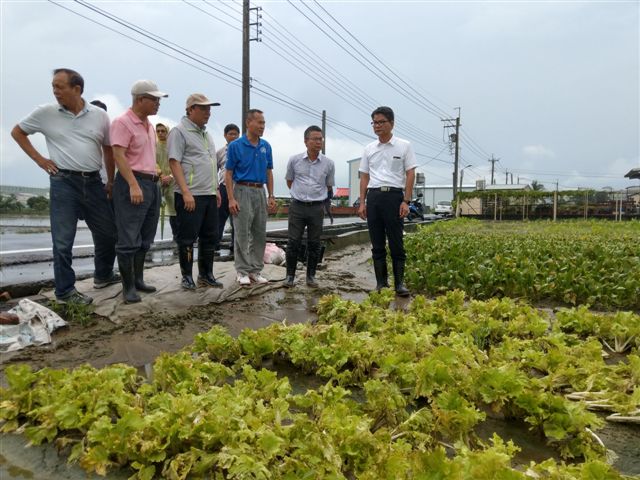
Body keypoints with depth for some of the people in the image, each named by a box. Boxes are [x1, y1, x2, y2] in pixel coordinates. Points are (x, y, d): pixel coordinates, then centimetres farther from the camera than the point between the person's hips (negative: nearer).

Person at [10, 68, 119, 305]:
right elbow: (17, 132, 13)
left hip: (93, 182, 3)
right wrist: (38, 158, 2)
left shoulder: (99, 116, 3)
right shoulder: (46, 112, -1)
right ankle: (65, 291, 12)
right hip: (63, 182, -2)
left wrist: (111, 182, 12)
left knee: (108, 232, 10)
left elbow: (108, 149, 12)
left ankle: (103, 275, 31)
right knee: (63, 240, 0)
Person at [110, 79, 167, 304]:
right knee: (129, 239, -5)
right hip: (132, 184, -9)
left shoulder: (149, 125, 17)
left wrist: (158, 176, 17)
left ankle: (138, 280, 24)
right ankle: (128, 287, 2)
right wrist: (134, 185, -25)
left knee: (145, 238, 13)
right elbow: (118, 155, -17)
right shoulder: (123, 122, -8)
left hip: (152, 184, 9)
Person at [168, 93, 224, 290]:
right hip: (190, 196, -8)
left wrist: (216, 189, 17)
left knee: (210, 237, 11)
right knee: (187, 238, 0)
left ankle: (206, 275, 21)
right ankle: (187, 277, 11)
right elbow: (174, 162, -13)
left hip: (209, 195, 8)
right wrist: (186, 192, -20)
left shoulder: (206, 134, 19)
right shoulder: (179, 131, -5)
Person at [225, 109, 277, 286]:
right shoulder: (235, 145, -5)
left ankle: (256, 270, 16)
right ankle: (242, 271, 7)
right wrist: (231, 199, -13)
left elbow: (269, 172, 13)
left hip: (260, 192, 5)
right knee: (242, 234, -2)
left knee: (260, 234, 7)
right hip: (243, 191, -5)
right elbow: (228, 174, -5)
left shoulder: (266, 146, 8)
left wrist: (271, 196, 5)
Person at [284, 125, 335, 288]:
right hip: (297, 206, -1)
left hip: (317, 207, 1)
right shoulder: (294, 160, 1)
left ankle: (311, 276, 18)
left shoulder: (328, 163, 2)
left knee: (314, 244, 6)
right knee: (293, 242, 0)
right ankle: (290, 275, 11)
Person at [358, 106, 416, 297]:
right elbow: (364, 177, 13)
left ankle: (400, 283, 9)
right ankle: (381, 283, 16)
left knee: (396, 243, 0)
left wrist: (406, 201, -11)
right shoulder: (369, 149, 12)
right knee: (377, 244, 7)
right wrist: (362, 203, 5)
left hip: (394, 196, -4)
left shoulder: (404, 146, 2)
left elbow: (410, 174, -2)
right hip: (373, 197, 4)